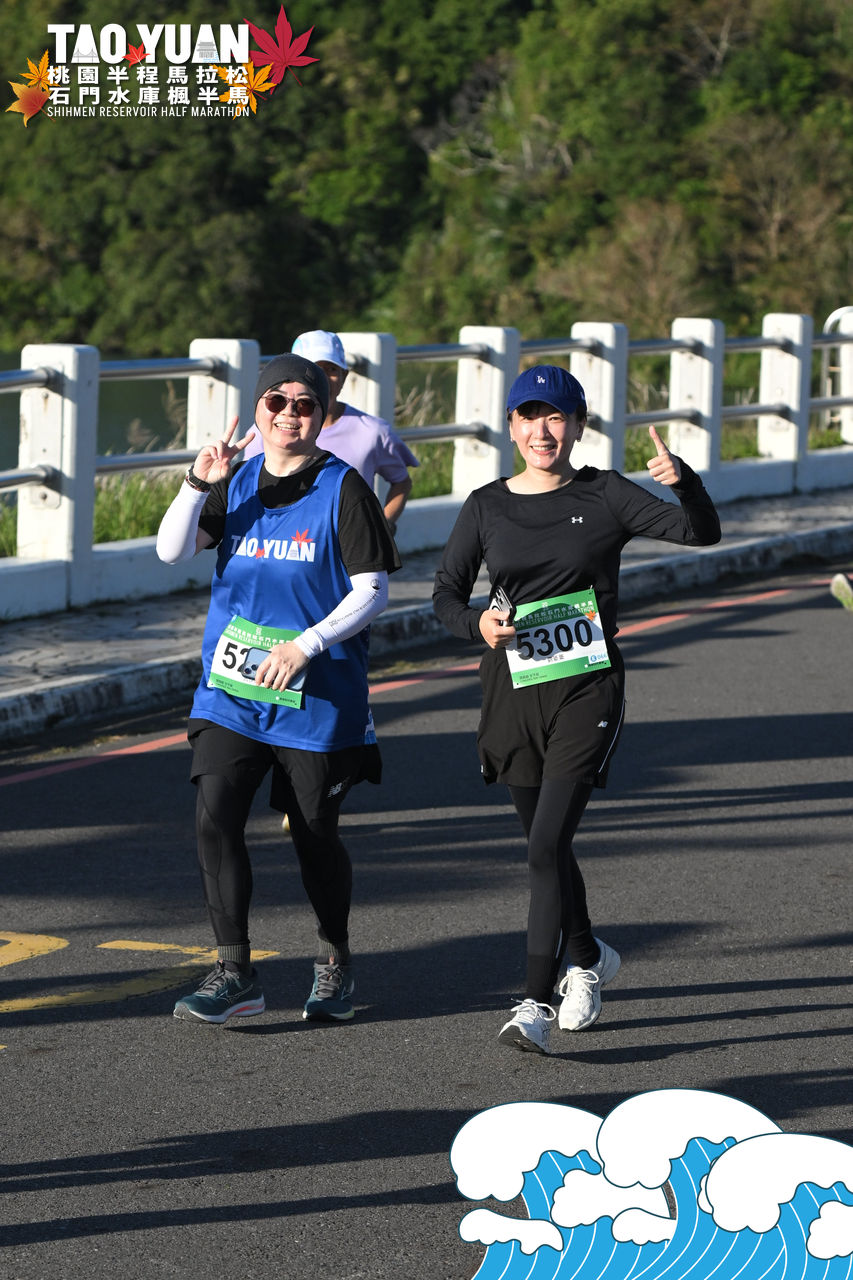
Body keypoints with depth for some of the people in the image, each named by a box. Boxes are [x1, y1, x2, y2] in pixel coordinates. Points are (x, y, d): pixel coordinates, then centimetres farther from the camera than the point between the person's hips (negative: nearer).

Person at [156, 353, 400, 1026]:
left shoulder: (343, 489, -5)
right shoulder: (237, 482, 8)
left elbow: (372, 591, -9)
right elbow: (172, 551, -1)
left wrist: (304, 645, -20)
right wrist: (199, 484, -16)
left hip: (318, 697, -3)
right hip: (230, 690, 3)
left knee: (315, 834, 6)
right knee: (215, 817, -12)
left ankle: (334, 962, 30)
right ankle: (235, 973, -6)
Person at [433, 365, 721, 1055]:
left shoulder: (603, 495, -1)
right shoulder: (487, 506, 6)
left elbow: (702, 532, -8)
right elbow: (446, 591, 5)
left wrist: (683, 481, -29)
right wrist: (477, 622, -17)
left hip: (588, 691, -4)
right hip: (515, 690, 4)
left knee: (547, 845, -16)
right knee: (546, 844, 17)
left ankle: (536, 1005, -17)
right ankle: (589, 957, 43)